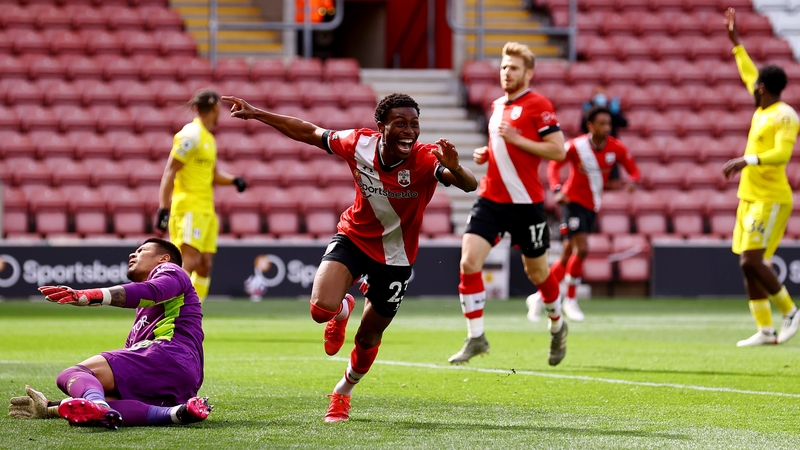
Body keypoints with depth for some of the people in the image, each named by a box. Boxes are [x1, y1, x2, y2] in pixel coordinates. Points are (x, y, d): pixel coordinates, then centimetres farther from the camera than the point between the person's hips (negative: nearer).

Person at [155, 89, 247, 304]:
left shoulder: (208, 138, 18)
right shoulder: (191, 135, -11)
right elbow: (169, 173, -14)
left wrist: (234, 180, 6)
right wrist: (163, 208, -20)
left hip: (206, 211, 9)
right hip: (189, 209, -9)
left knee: (205, 265, 4)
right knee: (191, 261, -18)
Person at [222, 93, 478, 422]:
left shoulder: (425, 160, -28)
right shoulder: (359, 144, -21)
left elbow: (469, 185, -44)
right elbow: (309, 133, -5)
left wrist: (454, 168, -67)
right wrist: (256, 114, -4)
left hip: (395, 256, -1)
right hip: (354, 237, 1)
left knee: (368, 339, 13)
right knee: (322, 307, -25)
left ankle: (343, 392, 45)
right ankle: (343, 310, 15)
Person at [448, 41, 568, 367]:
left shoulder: (538, 106, -8)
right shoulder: (497, 106, 15)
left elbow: (558, 150, -14)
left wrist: (515, 139, -18)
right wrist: (485, 154, 8)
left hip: (525, 202, -6)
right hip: (491, 199, 6)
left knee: (536, 271, 9)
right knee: (469, 261, -11)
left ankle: (557, 326, 35)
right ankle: (476, 337, -6)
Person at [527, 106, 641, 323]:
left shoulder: (616, 148, -6)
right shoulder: (576, 146, -16)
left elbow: (633, 170, 2)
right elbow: (554, 165, -5)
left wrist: (633, 181, -22)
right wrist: (557, 189, -21)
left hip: (592, 206, 5)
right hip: (573, 201, -5)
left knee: (568, 256, 8)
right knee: (582, 249, -19)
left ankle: (539, 297, 21)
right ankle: (571, 300, -3)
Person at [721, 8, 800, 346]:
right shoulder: (763, 109, 13)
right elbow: (749, 73, 29)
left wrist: (747, 161, -32)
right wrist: (734, 39, 33)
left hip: (770, 200, -9)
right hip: (750, 197, 9)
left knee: (752, 261, -14)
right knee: (749, 266, 4)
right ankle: (766, 330, 5)